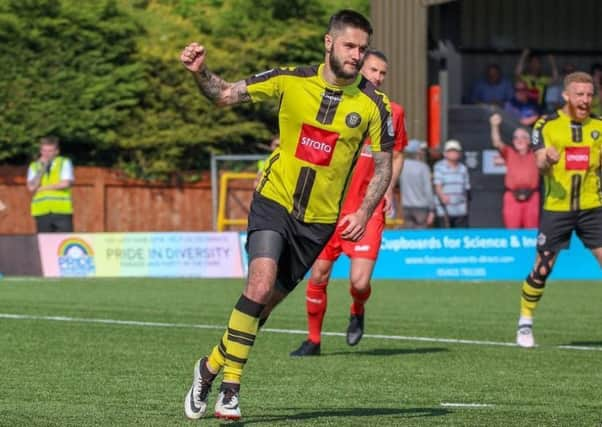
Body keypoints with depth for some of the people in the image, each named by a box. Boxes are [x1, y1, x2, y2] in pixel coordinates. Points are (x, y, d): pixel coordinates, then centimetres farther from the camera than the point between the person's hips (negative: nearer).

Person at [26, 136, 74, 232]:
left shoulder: (64, 163, 6)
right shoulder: (34, 166, 11)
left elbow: (65, 184, -8)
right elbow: (31, 188, -2)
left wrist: (44, 187, -3)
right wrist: (42, 169, -5)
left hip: (62, 211, -2)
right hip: (42, 212, 2)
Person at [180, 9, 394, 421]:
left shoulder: (373, 104, -7)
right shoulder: (290, 80, -7)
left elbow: (384, 164, 2)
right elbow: (225, 95, 0)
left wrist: (365, 211, -12)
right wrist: (200, 72, -20)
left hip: (320, 219, 1)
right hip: (274, 201, -1)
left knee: (266, 302, 4)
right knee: (260, 284, -21)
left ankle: (211, 367, 25)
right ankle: (230, 385, -9)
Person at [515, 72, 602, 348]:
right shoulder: (546, 126, -2)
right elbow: (540, 165, -11)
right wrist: (547, 161, -33)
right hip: (556, 208, -2)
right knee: (542, 268, 0)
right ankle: (525, 323, 17)